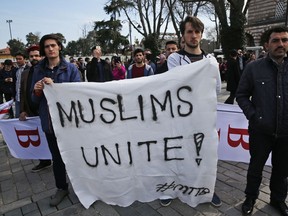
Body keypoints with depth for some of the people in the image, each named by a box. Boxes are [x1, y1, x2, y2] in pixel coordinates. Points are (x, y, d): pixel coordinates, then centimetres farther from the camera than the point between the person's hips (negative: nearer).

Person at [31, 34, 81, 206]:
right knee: (57, 157, 16)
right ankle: (62, 188, 34)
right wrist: (37, 91, -14)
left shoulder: (71, 68, -6)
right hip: (49, 121, 4)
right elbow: (35, 100, 8)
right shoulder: (39, 70, 4)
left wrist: (54, 86, -22)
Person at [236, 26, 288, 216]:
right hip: (261, 130, -2)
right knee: (256, 168, 15)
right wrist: (253, 116, -10)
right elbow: (242, 95, 0)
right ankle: (251, 198, 37)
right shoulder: (254, 68, -5)